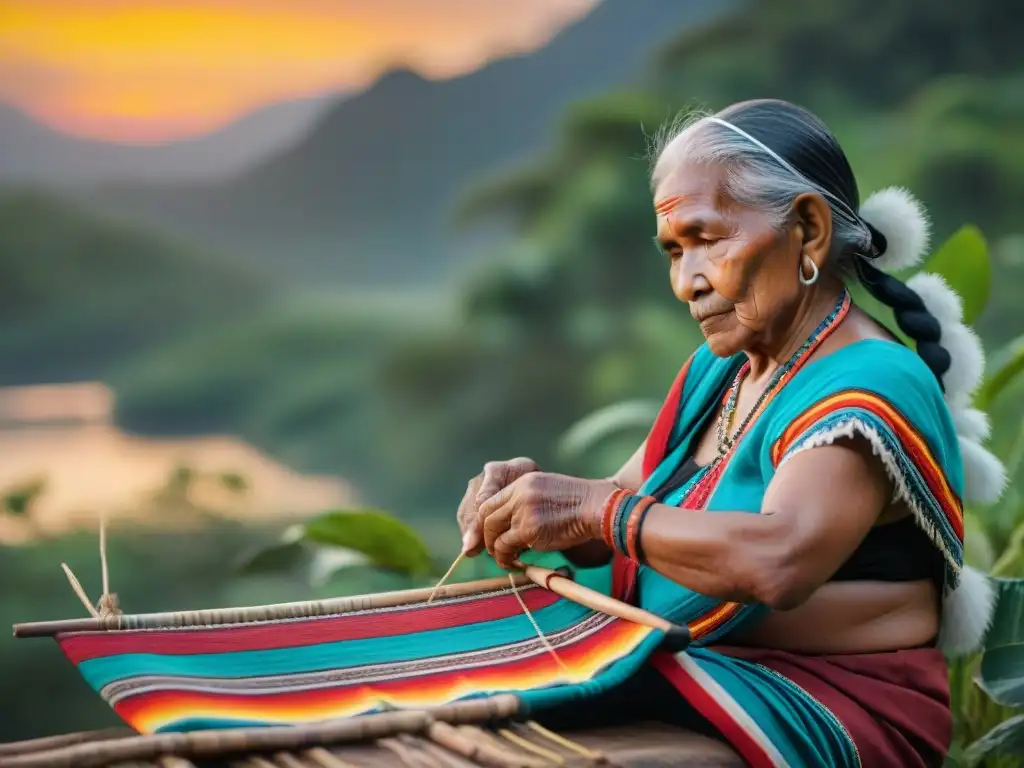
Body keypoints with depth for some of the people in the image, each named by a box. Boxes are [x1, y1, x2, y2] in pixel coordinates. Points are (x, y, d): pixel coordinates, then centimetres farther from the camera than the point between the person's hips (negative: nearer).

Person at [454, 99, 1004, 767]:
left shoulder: (869, 387, -15)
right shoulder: (719, 367, 13)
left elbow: (778, 562, -32)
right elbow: (622, 522, 12)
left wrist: (595, 509, -23)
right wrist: (530, 495, -9)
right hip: (679, 673, 7)